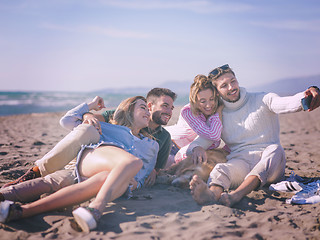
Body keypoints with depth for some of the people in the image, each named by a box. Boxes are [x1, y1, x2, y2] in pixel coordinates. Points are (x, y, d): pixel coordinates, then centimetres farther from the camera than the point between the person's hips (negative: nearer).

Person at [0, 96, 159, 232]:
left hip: (124, 180, 1)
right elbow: (68, 120, 33)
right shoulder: (109, 128, 32)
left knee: (103, 180, -40)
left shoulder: (152, 145, 37)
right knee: (133, 162, -36)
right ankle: (96, 208, -54)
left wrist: (135, 184, 1)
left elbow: (144, 175, 24)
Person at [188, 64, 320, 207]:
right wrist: (196, 147, -20)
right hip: (240, 162, 1)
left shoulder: (262, 100, 6)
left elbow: (288, 104, -13)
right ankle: (213, 193, -66)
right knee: (221, 169, -30)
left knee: (274, 149, -33)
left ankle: (236, 195, -56)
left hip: (269, 162, -1)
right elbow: (201, 140, 7)